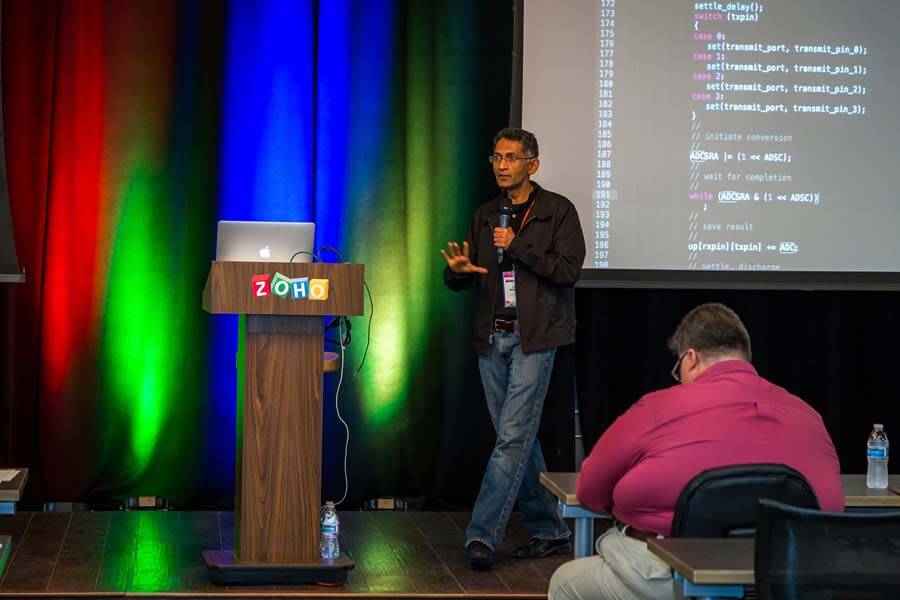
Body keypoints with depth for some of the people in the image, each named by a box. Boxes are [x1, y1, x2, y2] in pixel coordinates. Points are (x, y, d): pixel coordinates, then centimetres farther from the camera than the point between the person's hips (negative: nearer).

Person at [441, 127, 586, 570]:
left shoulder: (557, 211, 0)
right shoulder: (485, 216, 15)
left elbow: (568, 269, -11)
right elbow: (459, 282, 12)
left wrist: (517, 246, -15)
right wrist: (457, 269, -12)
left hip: (533, 337, -6)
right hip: (493, 338, 6)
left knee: (513, 436, -12)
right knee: (519, 438, 9)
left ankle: (482, 535, -14)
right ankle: (549, 530, 19)